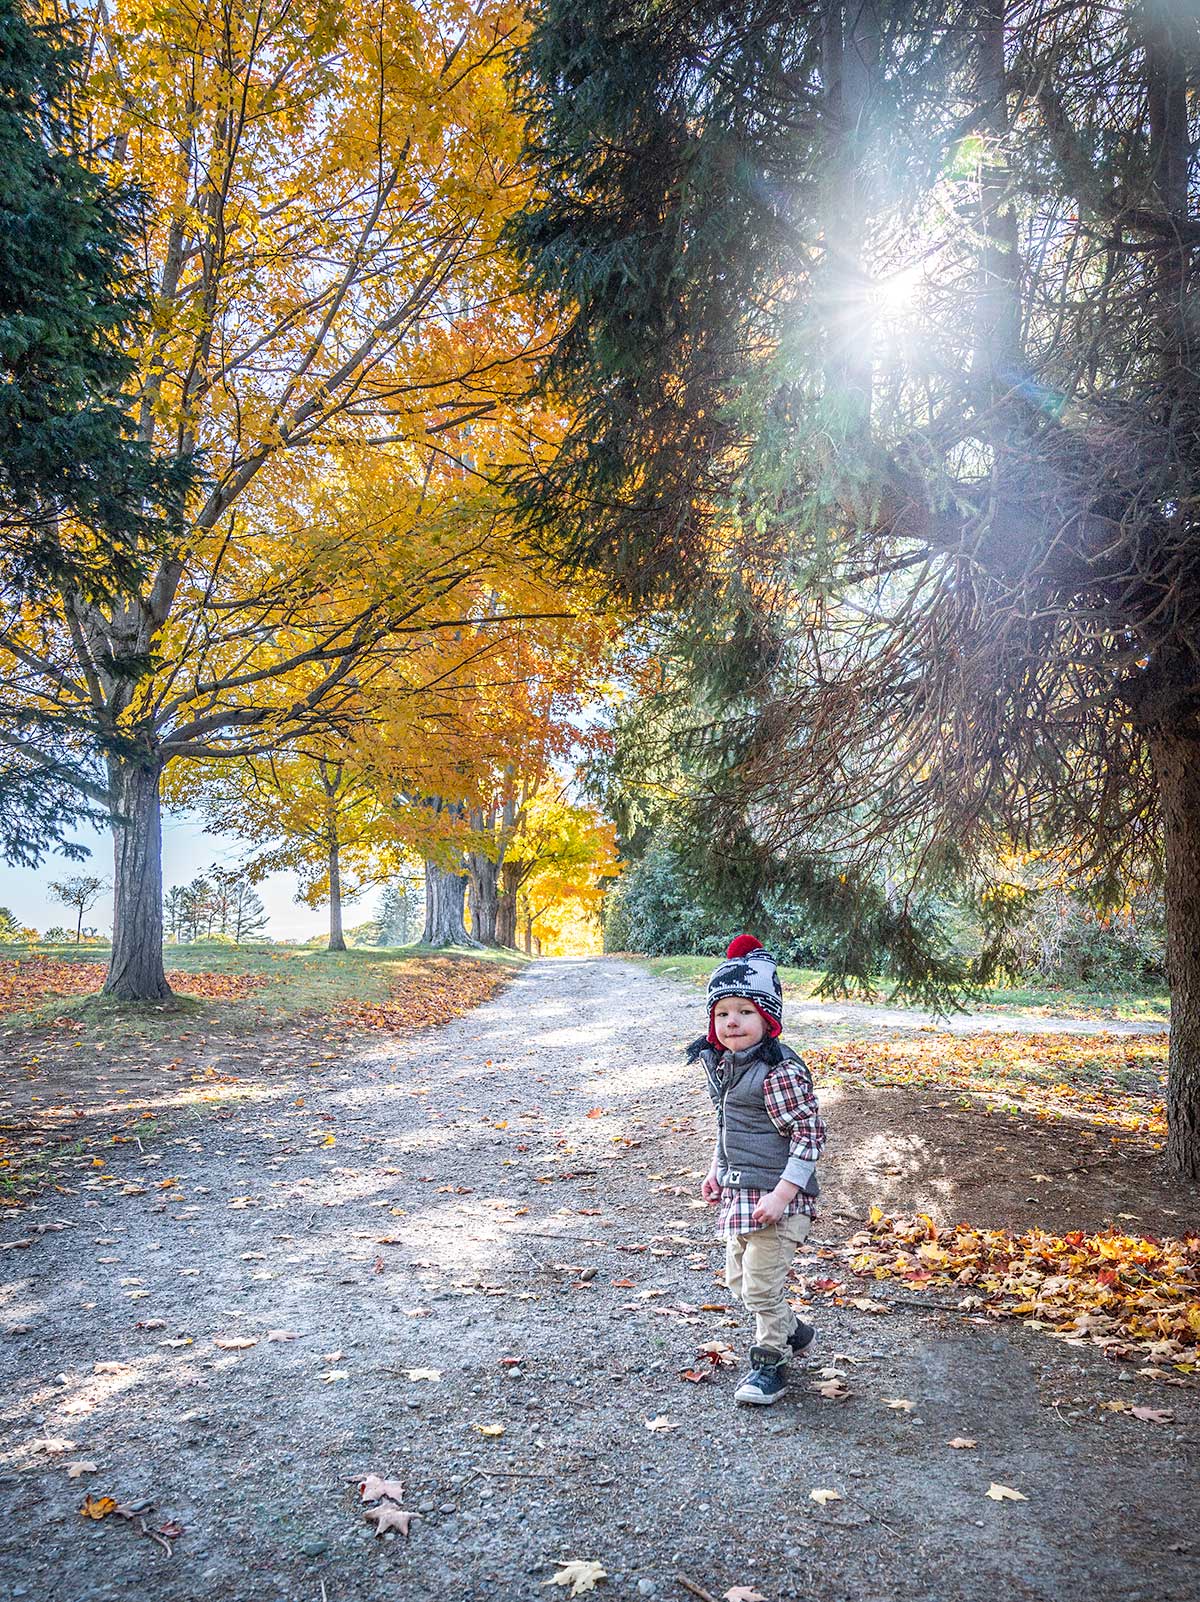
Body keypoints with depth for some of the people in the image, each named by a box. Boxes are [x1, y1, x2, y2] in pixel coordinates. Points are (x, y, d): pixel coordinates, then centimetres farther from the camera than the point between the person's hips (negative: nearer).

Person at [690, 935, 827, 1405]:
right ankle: (793, 1332, 42)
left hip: (774, 1196, -9)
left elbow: (809, 1135, -21)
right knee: (738, 1277, 20)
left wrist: (782, 1194, -25)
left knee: (761, 1285, -1)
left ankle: (769, 1364, 22)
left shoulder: (779, 1070, -22)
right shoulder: (721, 1063, 5)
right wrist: (717, 1171, 21)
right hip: (738, 1193, 9)